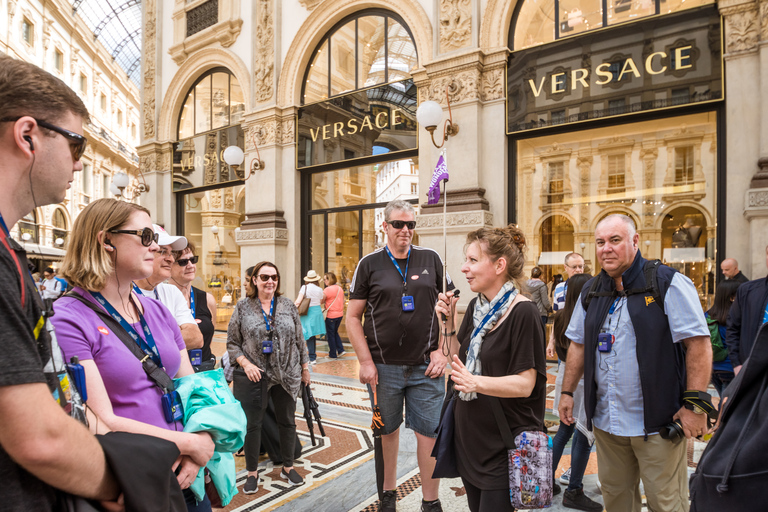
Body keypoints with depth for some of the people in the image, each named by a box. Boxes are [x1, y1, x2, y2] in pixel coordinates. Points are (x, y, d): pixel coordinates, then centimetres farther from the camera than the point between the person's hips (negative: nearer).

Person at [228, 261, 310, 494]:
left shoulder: (288, 305, 4)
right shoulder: (243, 307, -1)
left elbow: (299, 339, 9)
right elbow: (232, 342, 1)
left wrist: (305, 366, 10)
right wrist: (246, 364, -12)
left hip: (286, 376, 2)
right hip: (253, 376, -2)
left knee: (287, 421, 12)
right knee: (252, 424, 7)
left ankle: (288, 467, 31)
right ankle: (252, 472, 26)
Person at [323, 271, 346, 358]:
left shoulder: (327, 290, -17)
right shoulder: (340, 288, 6)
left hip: (331, 316, -7)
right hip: (340, 314, 7)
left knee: (330, 334, 7)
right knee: (335, 332, 22)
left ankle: (333, 354, 14)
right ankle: (341, 350, 15)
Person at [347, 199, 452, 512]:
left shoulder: (431, 259, 4)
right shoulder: (369, 264, 1)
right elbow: (353, 317, 1)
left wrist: (442, 352, -2)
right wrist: (366, 362, -6)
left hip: (426, 368, 0)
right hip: (383, 368, 0)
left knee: (430, 433, 6)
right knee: (387, 431, 15)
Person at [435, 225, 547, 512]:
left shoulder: (522, 312, -18)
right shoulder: (476, 307, 5)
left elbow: (525, 384, -20)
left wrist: (476, 382, -32)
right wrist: (448, 322, -1)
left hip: (503, 445, -7)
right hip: (469, 438, 7)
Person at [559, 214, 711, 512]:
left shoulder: (668, 283, -8)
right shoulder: (591, 291, 8)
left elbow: (698, 343, -12)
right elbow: (579, 344, 14)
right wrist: (567, 392, 12)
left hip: (656, 421, -5)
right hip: (605, 419, 5)